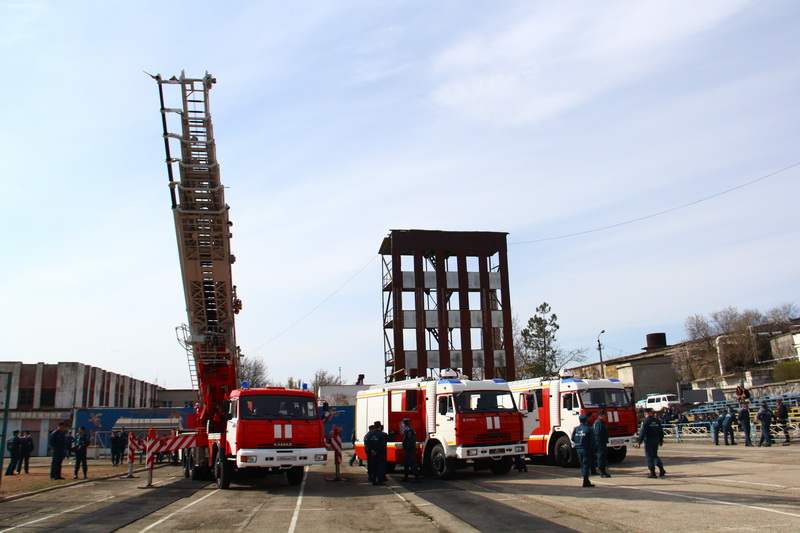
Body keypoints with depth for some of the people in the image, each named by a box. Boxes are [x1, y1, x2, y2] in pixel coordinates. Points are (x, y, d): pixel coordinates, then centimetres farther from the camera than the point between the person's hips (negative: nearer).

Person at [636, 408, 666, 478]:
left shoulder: (645, 421, -13)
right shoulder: (657, 421, 6)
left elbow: (642, 432, -15)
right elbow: (661, 431, 12)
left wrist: (639, 442, -12)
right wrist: (661, 440, 23)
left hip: (648, 440, -6)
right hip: (656, 440, 6)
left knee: (649, 457, 2)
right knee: (655, 455, 19)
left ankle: (652, 472, 2)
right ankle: (661, 469, 7)